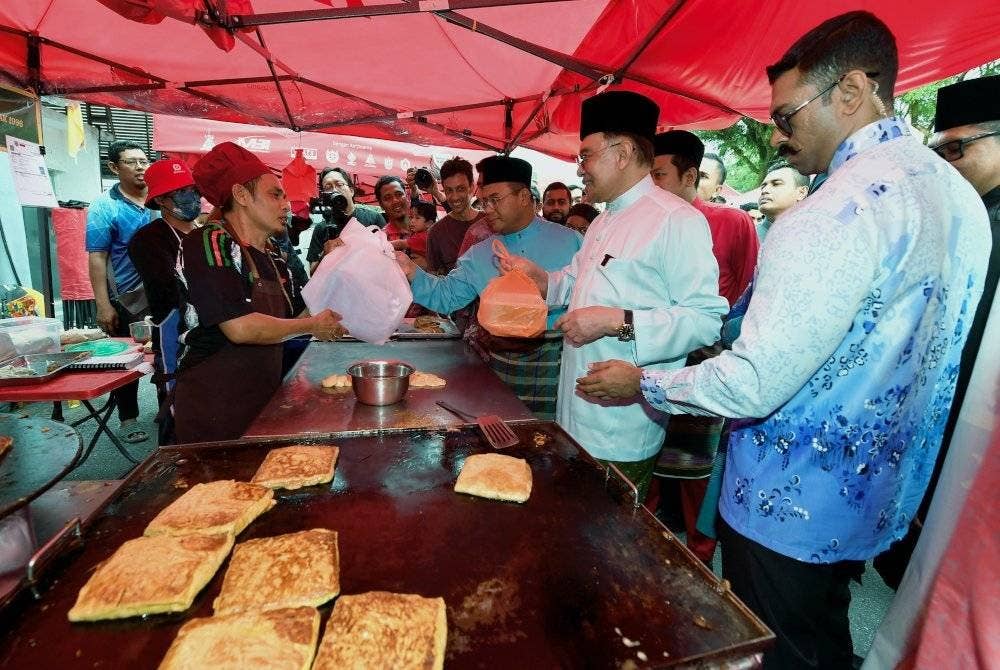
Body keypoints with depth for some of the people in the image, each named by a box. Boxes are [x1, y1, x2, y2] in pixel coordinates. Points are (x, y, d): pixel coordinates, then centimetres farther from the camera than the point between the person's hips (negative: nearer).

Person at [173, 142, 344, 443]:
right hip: (213, 406, -7)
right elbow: (241, 328, -25)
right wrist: (312, 325, -13)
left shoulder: (274, 259, 9)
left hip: (265, 398, 7)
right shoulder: (209, 243, -15)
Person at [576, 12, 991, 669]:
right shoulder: (958, 193, 3)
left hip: (789, 501, -8)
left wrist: (643, 383, -12)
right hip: (879, 497, 8)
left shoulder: (837, 213, -26)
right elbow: (903, 346, 11)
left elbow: (752, 386, -28)